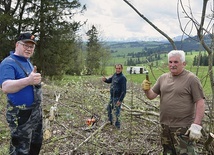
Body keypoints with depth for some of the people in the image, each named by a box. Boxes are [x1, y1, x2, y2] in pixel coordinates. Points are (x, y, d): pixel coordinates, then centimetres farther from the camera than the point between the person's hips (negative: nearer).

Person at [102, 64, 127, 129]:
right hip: (112, 96, 9)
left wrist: (120, 100, -24)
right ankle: (110, 121, 42)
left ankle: (117, 126, 17)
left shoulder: (122, 78, -18)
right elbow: (109, 80, 21)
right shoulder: (115, 75, 6)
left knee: (116, 111, 2)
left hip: (117, 98, -9)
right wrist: (105, 79, -3)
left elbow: (124, 91, -21)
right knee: (109, 108, 22)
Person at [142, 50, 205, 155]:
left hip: (183, 128, -6)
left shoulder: (191, 79, -9)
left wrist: (197, 125, -19)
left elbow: (200, 103, -12)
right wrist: (146, 90, -14)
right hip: (165, 126, 6)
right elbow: (151, 96, 9)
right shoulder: (163, 78, 7)